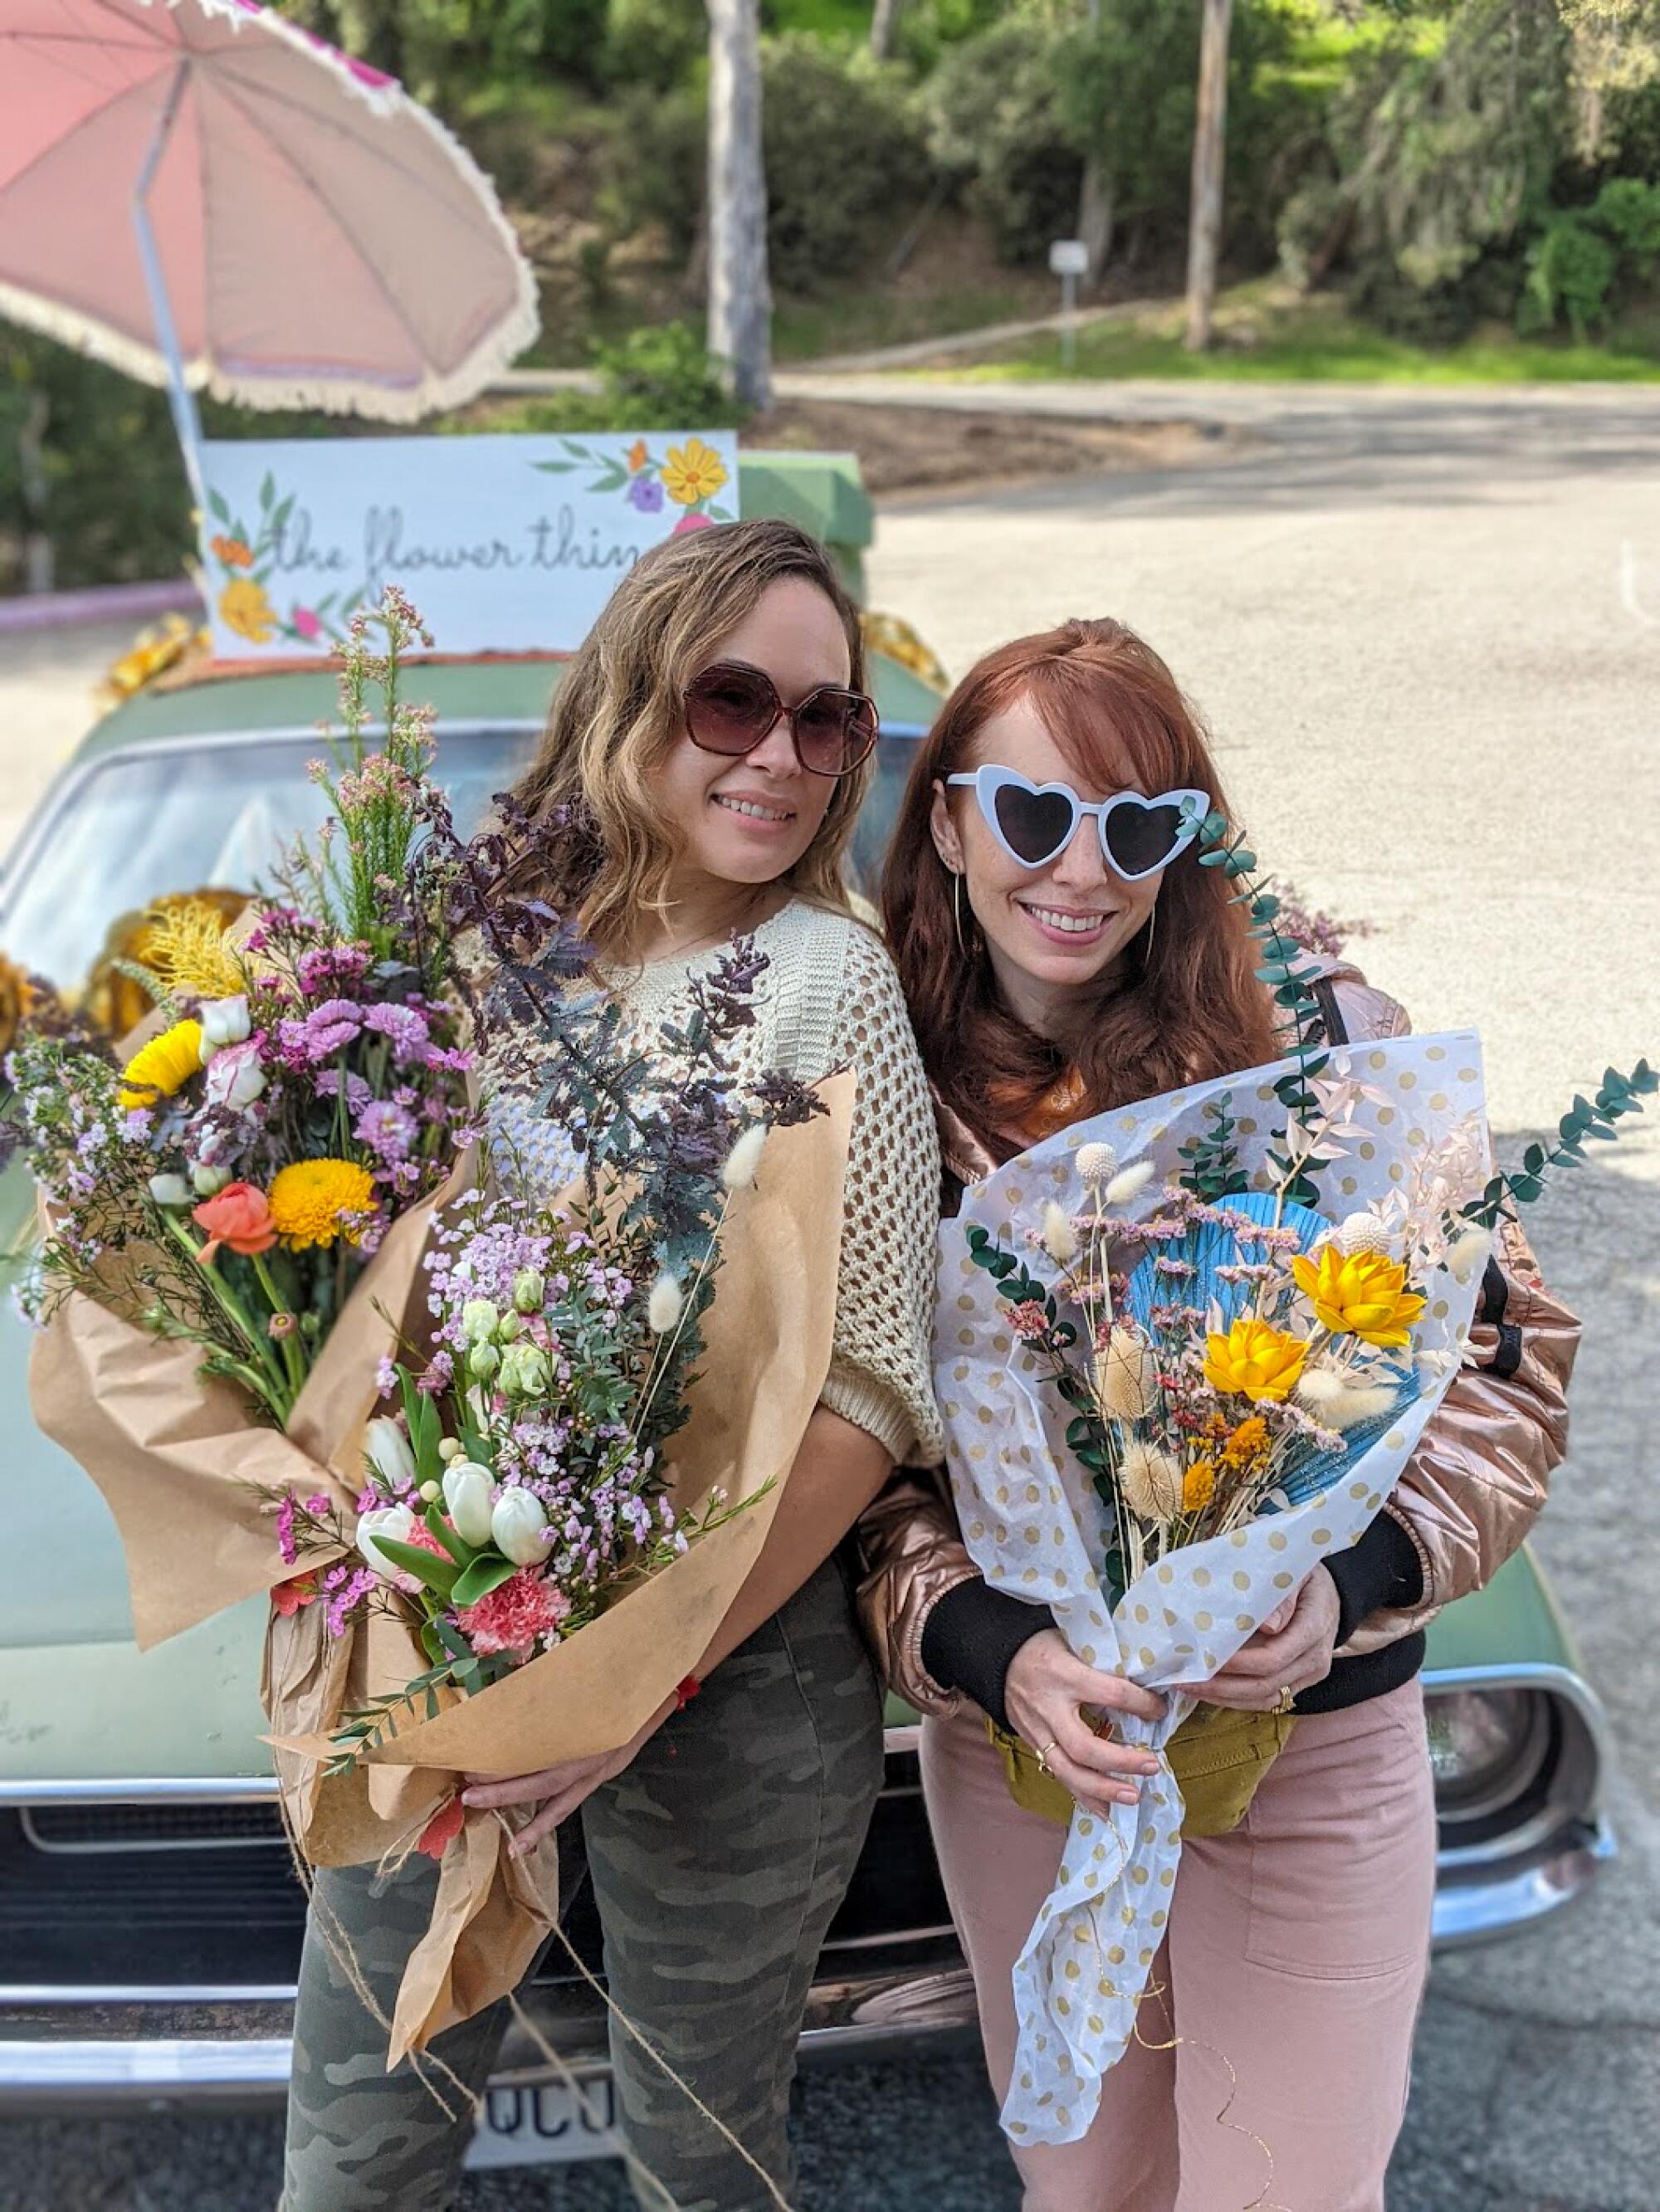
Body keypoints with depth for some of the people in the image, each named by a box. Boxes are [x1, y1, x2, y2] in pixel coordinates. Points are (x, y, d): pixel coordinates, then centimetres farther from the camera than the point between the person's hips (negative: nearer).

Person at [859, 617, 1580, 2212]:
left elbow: (1505, 1357, -8)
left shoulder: (1320, 1036, -12)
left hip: (1314, 1741, -2)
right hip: (1016, 1733, 2)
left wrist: (1351, 1582, -23)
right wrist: (988, 1650, -22)